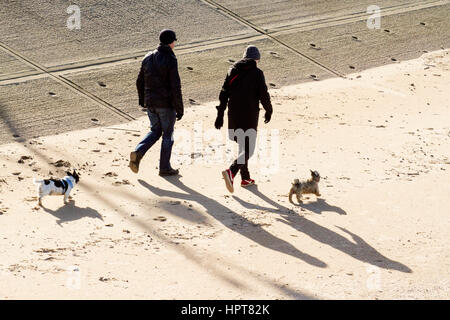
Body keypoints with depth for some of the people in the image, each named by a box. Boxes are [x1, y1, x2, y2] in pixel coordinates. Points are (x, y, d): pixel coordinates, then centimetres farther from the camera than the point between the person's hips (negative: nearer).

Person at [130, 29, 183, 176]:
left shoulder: (148, 58, 5)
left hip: (150, 103, 6)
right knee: (168, 133, 8)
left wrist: (142, 100, 24)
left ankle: (138, 152, -4)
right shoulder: (170, 60, -14)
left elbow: (140, 82, 11)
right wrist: (179, 108, -11)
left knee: (155, 131, 19)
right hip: (166, 103, -6)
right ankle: (165, 168, 14)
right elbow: (175, 86, -16)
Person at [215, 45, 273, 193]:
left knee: (242, 146, 21)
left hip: (234, 114, 6)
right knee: (248, 149, -3)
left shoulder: (233, 71, 5)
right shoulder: (257, 73, -9)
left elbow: (224, 93, 4)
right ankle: (231, 172, -26)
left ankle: (245, 178, 25)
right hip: (250, 116, -6)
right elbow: (264, 95, -9)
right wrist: (269, 111, 8)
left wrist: (220, 114, 8)